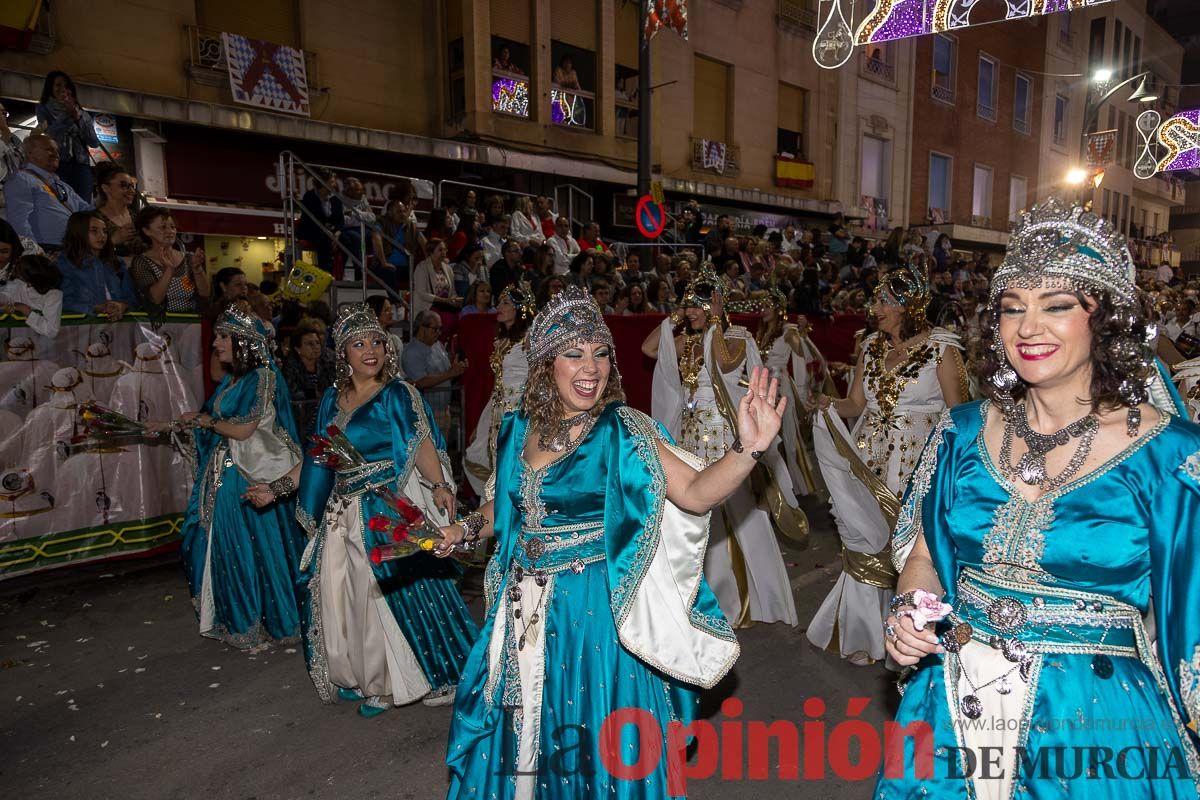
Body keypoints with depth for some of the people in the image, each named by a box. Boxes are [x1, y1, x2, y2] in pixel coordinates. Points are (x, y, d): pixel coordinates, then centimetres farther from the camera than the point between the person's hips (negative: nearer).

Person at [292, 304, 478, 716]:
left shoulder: (397, 394, -8)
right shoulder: (332, 399, 10)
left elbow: (422, 446, -17)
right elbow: (319, 459, 17)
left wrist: (439, 486, -32)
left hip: (388, 509, -6)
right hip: (342, 512, 6)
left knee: (388, 591, -2)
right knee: (337, 593, 11)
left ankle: (387, 684, 17)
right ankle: (355, 674, 31)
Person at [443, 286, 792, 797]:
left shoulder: (622, 431, -14)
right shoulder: (519, 429, -1)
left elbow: (696, 493, -24)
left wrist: (746, 448, -38)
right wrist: (466, 530, 4)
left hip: (594, 606, -4)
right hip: (526, 608, 5)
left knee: (595, 733, 11)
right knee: (519, 727, 22)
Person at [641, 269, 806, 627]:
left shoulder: (736, 338, -6)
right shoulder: (687, 343, 9)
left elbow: (725, 361, -27)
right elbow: (648, 347, 1)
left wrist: (715, 322, -18)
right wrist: (675, 317, 2)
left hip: (725, 436, -6)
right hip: (692, 437, 6)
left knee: (735, 516, 0)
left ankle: (746, 596, 15)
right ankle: (710, 594, 29)